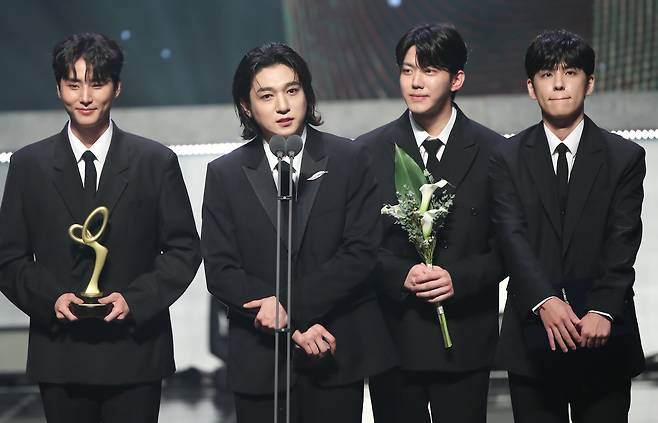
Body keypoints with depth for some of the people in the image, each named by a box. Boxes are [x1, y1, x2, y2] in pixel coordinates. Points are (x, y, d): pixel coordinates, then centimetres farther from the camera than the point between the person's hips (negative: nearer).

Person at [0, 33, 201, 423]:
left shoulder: (157, 162, 3)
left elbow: (184, 249, 3)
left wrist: (135, 299, -11)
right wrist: (51, 299, -11)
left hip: (135, 350, -1)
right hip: (59, 356, 1)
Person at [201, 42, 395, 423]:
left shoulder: (349, 160, 2)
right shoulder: (225, 174, 4)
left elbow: (361, 251, -5)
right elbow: (221, 271, -2)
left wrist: (293, 304, -15)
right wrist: (293, 326, -12)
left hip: (337, 353, -1)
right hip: (258, 359, 1)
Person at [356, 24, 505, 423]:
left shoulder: (493, 151, 1)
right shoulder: (369, 150, 3)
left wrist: (459, 278, -15)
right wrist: (401, 275, -15)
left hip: (465, 338, -1)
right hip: (392, 334, 1)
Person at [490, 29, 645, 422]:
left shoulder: (625, 157, 4)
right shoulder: (509, 158, 6)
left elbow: (623, 241, -6)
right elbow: (513, 237, -7)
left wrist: (603, 310, -20)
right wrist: (545, 301, -23)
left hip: (604, 332, 0)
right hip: (533, 334, 1)